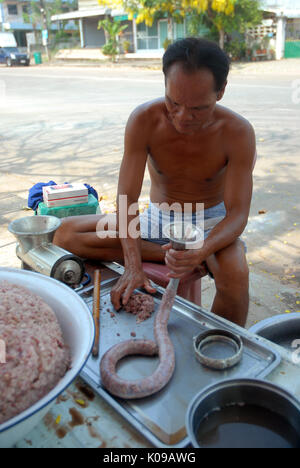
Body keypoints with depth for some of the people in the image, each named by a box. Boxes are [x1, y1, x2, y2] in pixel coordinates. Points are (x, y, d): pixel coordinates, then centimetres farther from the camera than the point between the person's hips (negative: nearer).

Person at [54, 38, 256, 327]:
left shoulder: (238, 132, -22)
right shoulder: (144, 120, -20)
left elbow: (237, 214, -22)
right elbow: (127, 199, -20)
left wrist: (201, 251, -44)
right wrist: (133, 265, -34)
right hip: (157, 218, 2)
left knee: (235, 275, -37)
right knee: (66, 233, -16)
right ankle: (169, 256, -22)